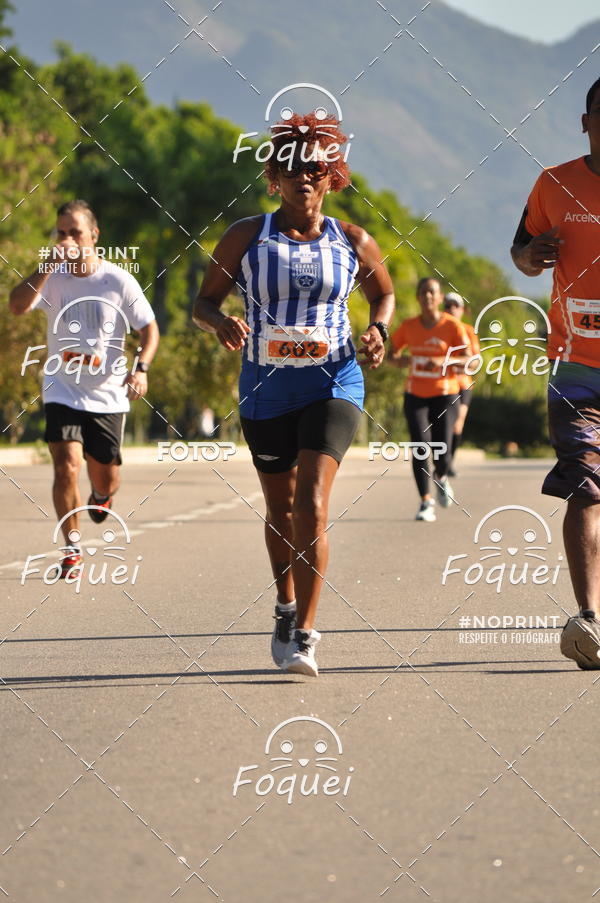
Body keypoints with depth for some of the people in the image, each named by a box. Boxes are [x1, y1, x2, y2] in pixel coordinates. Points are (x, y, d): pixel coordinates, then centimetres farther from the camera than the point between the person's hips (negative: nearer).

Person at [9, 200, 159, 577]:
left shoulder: (118, 280, -7)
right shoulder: (52, 278, -5)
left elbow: (149, 328, 0)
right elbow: (18, 305, -23)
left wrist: (141, 369, -16)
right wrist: (51, 264, -28)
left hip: (108, 394, 0)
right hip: (63, 392, 0)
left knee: (106, 478, 7)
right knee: (67, 466, -16)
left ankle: (101, 496, 47)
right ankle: (72, 547, 0)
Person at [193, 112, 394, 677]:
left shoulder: (352, 242, 2)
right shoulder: (245, 238, 0)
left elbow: (384, 293, 19)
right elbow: (204, 301, 3)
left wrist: (378, 329, -1)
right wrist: (222, 323, -19)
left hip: (332, 383, -2)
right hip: (265, 388, 2)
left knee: (312, 503, -18)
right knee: (279, 506, 15)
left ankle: (301, 635, -16)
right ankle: (286, 607, 40)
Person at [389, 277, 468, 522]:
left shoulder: (452, 326, -6)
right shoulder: (409, 326, 3)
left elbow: (470, 361, -9)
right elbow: (391, 354, 12)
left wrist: (443, 361, -26)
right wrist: (398, 360, -12)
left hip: (444, 394, -2)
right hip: (415, 395, 2)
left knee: (442, 453, -10)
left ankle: (441, 477, 26)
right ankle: (426, 502, -3)